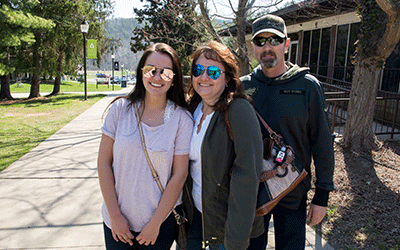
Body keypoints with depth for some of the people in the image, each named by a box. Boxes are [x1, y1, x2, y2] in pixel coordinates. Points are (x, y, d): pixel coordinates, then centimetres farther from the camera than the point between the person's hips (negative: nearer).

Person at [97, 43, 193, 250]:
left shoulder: (182, 119, -10)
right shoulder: (120, 109, -6)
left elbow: (179, 174, -9)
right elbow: (104, 163, -4)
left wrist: (155, 224, -8)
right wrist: (115, 215, -6)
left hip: (162, 219, -1)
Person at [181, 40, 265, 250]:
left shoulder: (239, 110, -21)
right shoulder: (193, 108, 1)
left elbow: (247, 177, -24)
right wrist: (183, 208, 9)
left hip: (223, 216, -5)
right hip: (196, 211, 6)